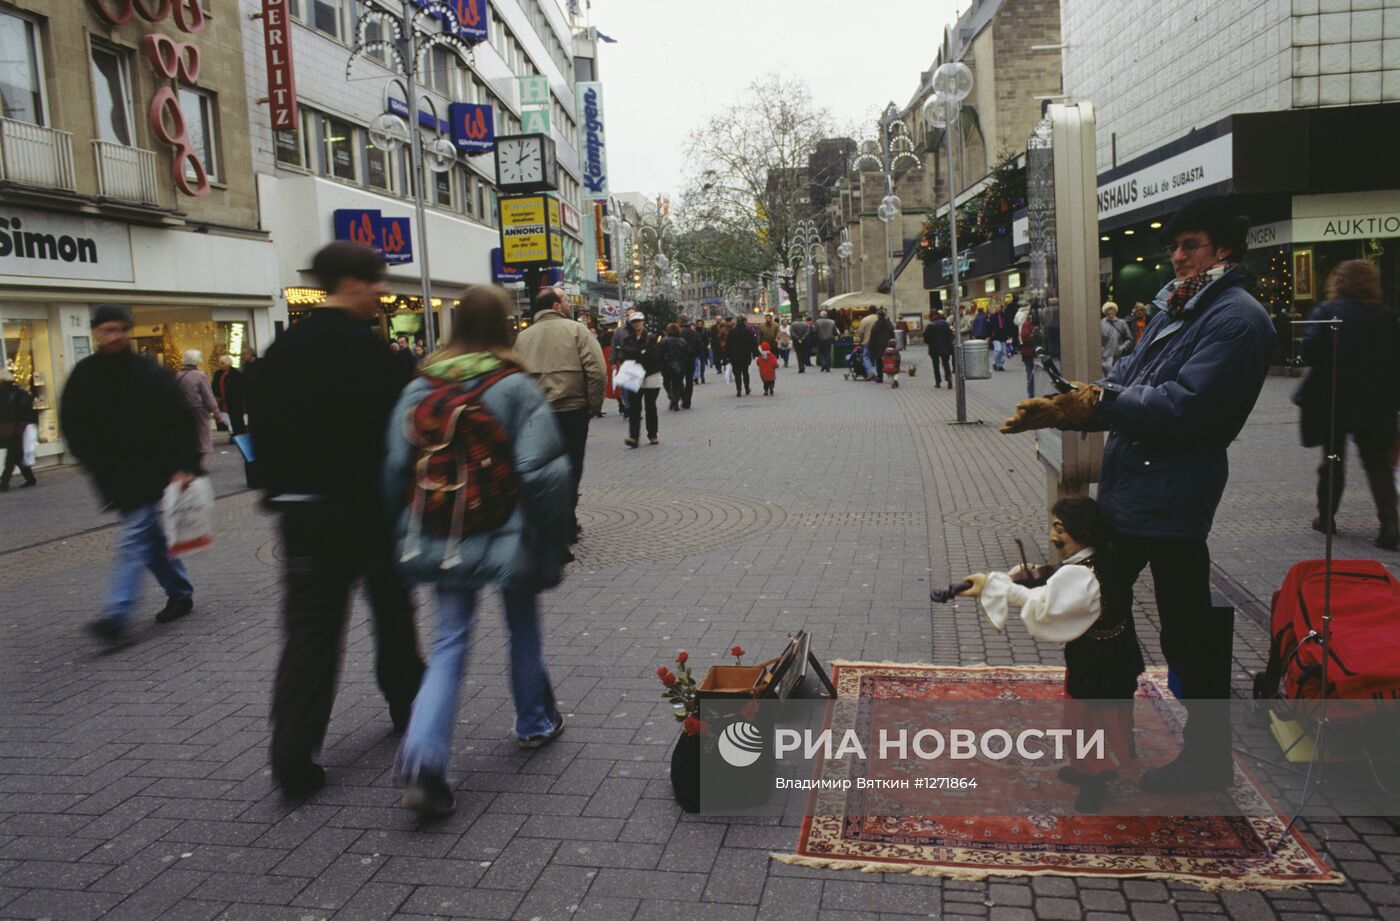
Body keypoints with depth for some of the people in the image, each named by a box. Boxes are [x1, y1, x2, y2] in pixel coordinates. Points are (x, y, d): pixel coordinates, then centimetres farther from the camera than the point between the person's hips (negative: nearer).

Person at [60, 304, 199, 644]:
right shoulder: (83, 376, 5)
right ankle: (180, 593, 26)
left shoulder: (148, 372, -6)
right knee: (151, 537, 13)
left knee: (135, 538, -11)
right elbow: (73, 428, 10)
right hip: (115, 477, 5)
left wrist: (184, 466, -15)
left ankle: (116, 614, -15)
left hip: (151, 473, -5)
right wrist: (100, 468, -1)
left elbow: (182, 422, -6)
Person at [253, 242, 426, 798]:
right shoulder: (369, 350, -11)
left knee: (309, 628, 3)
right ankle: (407, 706, 33)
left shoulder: (280, 351, 8)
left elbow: (263, 429, 11)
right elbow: (398, 429, -13)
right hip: (366, 502, -4)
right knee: (392, 610, 16)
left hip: (301, 507, 5)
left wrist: (278, 496, 17)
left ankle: (293, 757, -2)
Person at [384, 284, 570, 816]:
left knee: (449, 641, 7)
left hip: (440, 538, 3)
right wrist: (549, 544, -5)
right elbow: (542, 471, -14)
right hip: (507, 535, -2)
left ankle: (423, 758, -8)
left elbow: (396, 470, 2)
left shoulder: (419, 389, 1)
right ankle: (535, 723, 37)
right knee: (523, 627, 20)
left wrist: (407, 534, 12)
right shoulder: (516, 387, -10)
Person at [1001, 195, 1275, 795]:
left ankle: (1209, 759, 21)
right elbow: (1127, 381, 15)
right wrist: (1062, 407, 0)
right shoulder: (1173, 308, 16)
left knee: (1187, 635, 3)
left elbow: (1188, 406, -25)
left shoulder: (1236, 318, -14)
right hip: (1128, 488, 10)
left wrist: (1102, 402, -18)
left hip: (1172, 498, -10)